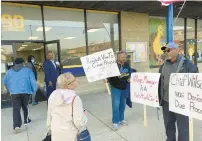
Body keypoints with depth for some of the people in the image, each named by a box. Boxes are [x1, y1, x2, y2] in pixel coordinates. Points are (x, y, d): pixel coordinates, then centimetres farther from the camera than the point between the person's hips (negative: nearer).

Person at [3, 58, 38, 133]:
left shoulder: (9, 72, 11)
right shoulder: (27, 70, 1)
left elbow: (5, 82, 21)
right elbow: (33, 81, -6)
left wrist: (9, 90, 36)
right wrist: (35, 90, 5)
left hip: (14, 92, 1)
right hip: (26, 91, -1)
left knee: (16, 109, -1)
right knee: (25, 106, 18)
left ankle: (17, 125, -12)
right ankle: (26, 120, 32)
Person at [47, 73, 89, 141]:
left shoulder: (53, 95, -8)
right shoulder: (74, 98, -25)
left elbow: (49, 114, 4)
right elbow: (79, 121, -24)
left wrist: (50, 127, 17)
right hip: (70, 135, -5)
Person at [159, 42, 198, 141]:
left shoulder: (186, 64, -8)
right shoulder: (164, 65, 9)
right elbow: (159, 81, 19)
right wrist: (160, 97, 16)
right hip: (166, 101, 6)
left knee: (183, 127, 6)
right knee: (168, 125, 18)